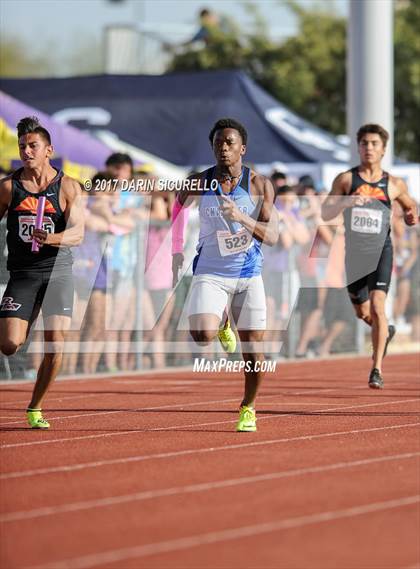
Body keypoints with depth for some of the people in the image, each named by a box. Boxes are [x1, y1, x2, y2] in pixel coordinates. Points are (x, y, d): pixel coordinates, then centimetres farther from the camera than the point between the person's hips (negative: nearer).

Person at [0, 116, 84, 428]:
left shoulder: (68, 187, -1)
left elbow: (77, 234, -11)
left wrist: (50, 238, -29)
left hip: (58, 273, 0)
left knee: (55, 346, -8)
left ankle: (35, 408, 10)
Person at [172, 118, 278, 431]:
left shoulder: (260, 185, -6)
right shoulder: (199, 183, -5)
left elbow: (272, 236, -12)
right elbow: (178, 207, 17)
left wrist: (241, 217, -28)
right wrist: (177, 250, 15)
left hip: (248, 274, 0)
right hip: (210, 273, 0)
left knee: (252, 346, 1)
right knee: (202, 335, -23)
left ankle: (249, 407, 26)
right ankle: (221, 323, 16)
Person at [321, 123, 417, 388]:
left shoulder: (395, 184, 2)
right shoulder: (346, 179, -1)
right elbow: (325, 214, -9)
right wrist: (346, 201, -28)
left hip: (380, 252, -2)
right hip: (354, 254, 2)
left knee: (377, 307, -19)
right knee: (362, 313, 17)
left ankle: (377, 370, -17)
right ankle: (385, 332, 51)